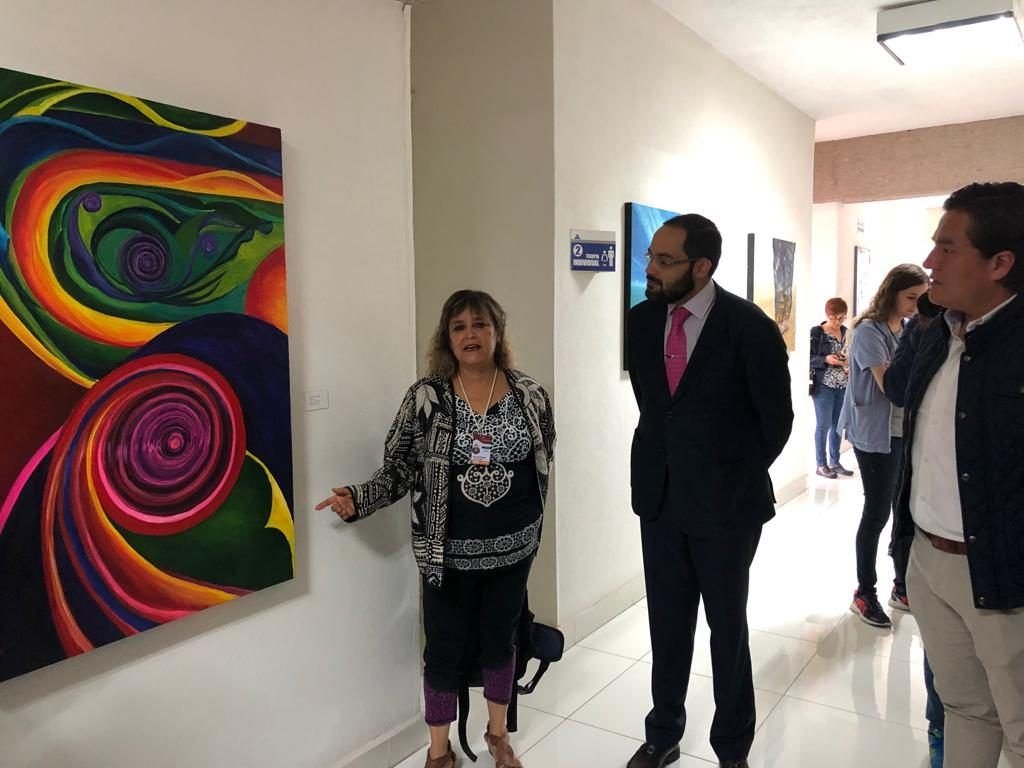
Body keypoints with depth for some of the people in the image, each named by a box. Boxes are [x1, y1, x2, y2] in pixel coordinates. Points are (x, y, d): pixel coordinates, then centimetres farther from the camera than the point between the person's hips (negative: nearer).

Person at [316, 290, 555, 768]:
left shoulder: (529, 394, -4)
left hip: (512, 547, 2)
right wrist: (359, 499, -21)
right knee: (445, 648, 11)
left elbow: (543, 461, 7)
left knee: (500, 639, 19)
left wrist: (526, 521, 10)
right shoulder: (425, 397, -10)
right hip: (449, 552, -2)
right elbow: (400, 468, -5)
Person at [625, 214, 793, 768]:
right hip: (659, 498, 4)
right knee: (666, 624, 16)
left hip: (724, 504, -4)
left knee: (728, 628, 13)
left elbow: (776, 418, -4)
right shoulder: (641, 319, 0)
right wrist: (662, 460, 10)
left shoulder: (749, 327, -15)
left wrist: (738, 478, 3)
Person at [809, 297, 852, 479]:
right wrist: (826, 359, -25)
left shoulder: (845, 332, 8)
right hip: (824, 385, -5)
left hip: (843, 385, 6)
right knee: (823, 425, 0)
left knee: (838, 424, 11)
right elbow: (809, 358, -10)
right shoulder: (816, 332, -8)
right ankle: (821, 465, 9)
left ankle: (835, 462, 22)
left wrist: (850, 366, -3)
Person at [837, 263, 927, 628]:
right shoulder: (869, 330, -11)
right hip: (877, 434, -6)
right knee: (877, 513, -1)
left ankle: (904, 585, 26)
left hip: (907, 431, 6)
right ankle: (864, 593, 12)